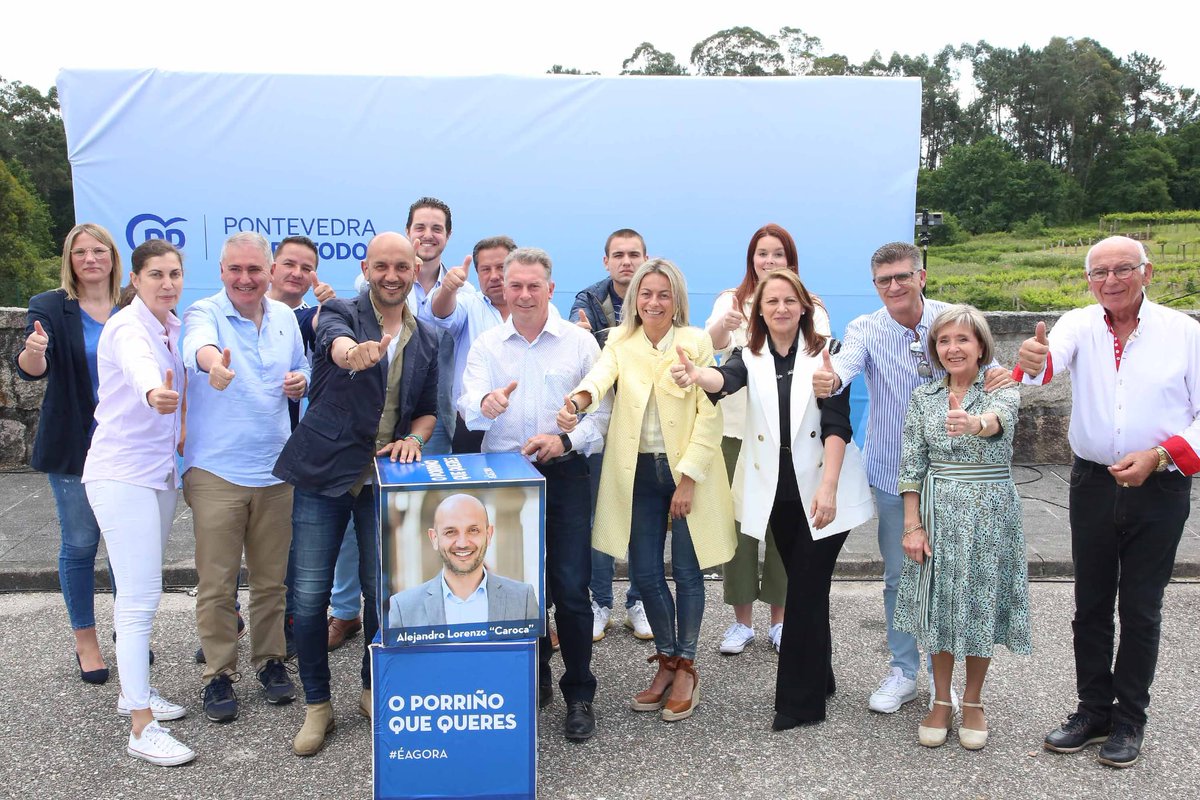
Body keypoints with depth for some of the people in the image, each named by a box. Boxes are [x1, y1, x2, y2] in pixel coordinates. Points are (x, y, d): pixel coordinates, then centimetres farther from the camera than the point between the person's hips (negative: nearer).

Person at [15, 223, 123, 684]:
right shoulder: (50, 307, -5)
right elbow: (31, 370, -17)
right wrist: (34, 352, -40)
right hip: (73, 449, -3)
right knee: (80, 544, 4)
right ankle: (85, 642, 18)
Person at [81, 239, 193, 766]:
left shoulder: (174, 326, 8)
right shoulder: (128, 328, -17)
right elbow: (138, 365, -41)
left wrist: (182, 425, 6)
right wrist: (154, 393, -62)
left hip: (160, 472, 8)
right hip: (123, 475, -8)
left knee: (139, 592, 18)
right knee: (140, 598, -9)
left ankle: (135, 690, 32)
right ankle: (142, 729, -5)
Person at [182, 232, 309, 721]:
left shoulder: (285, 318, 8)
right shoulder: (205, 313, -7)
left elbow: (300, 370, 21)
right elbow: (198, 345, -32)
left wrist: (300, 383, -4)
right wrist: (213, 362, -56)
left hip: (275, 469, 4)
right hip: (215, 471, -4)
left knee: (271, 577, 13)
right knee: (216, 583, 2)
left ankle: (270, 659, 29)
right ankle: (218, 673, 17)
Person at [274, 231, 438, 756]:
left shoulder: (426, 340, 8)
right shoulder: (341, 313, -4)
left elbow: (429, 410, 17)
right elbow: (336, 339, -29)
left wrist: (414, 439, -6)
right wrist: (354, 352, -53)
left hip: (385, 481, 3)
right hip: (324, 476, -3)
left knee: (382, 590, 9)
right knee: (310, 596, 1)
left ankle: (373, 691, 31)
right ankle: (317, 704, 19)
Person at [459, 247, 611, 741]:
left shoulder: (580, 343, 3)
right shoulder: (486, 345, 6)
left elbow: (600, 413, 1)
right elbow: (468, 409, -7)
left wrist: (565, 440, -17)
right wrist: (487, 404, -30)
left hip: (564, 476, -2)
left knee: (571, 589, -3)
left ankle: (579, 695, 11)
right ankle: (532, 681, 29)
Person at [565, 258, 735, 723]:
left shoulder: (696, 342, -3)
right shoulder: (620, 343, 3)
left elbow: (710, 415, -8)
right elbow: (600, 376, -19)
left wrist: (689, 479, -14)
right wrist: (578, 400, -42)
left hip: (687, 470, -2)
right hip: (638, 472, 3)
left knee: (687, 572, 5)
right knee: (646, 574, 7)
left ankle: (685, 667, 23)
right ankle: (667, 662, 28)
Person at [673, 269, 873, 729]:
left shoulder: (824, 354, -4)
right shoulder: (750, 356, 3)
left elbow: (836, 424, -11)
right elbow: (726, 380, -21)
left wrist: (828, 488, -23)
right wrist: (697, 376, -45)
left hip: (821, 492, -3)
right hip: (777, 493, 3)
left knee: (806, 591, -3)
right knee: (804, 588, 14)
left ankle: (800, 700, 6)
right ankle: (818, 681, 30)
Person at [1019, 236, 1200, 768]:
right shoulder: (1080, 325, -1)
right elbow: (1052, 357, -24)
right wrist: (1032, 361, -48)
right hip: (1092, 482, 2)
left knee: (1140, 609, 7)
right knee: (1091, 604, 11)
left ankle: (1129, 720, 23)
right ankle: (1093, 710, 27)